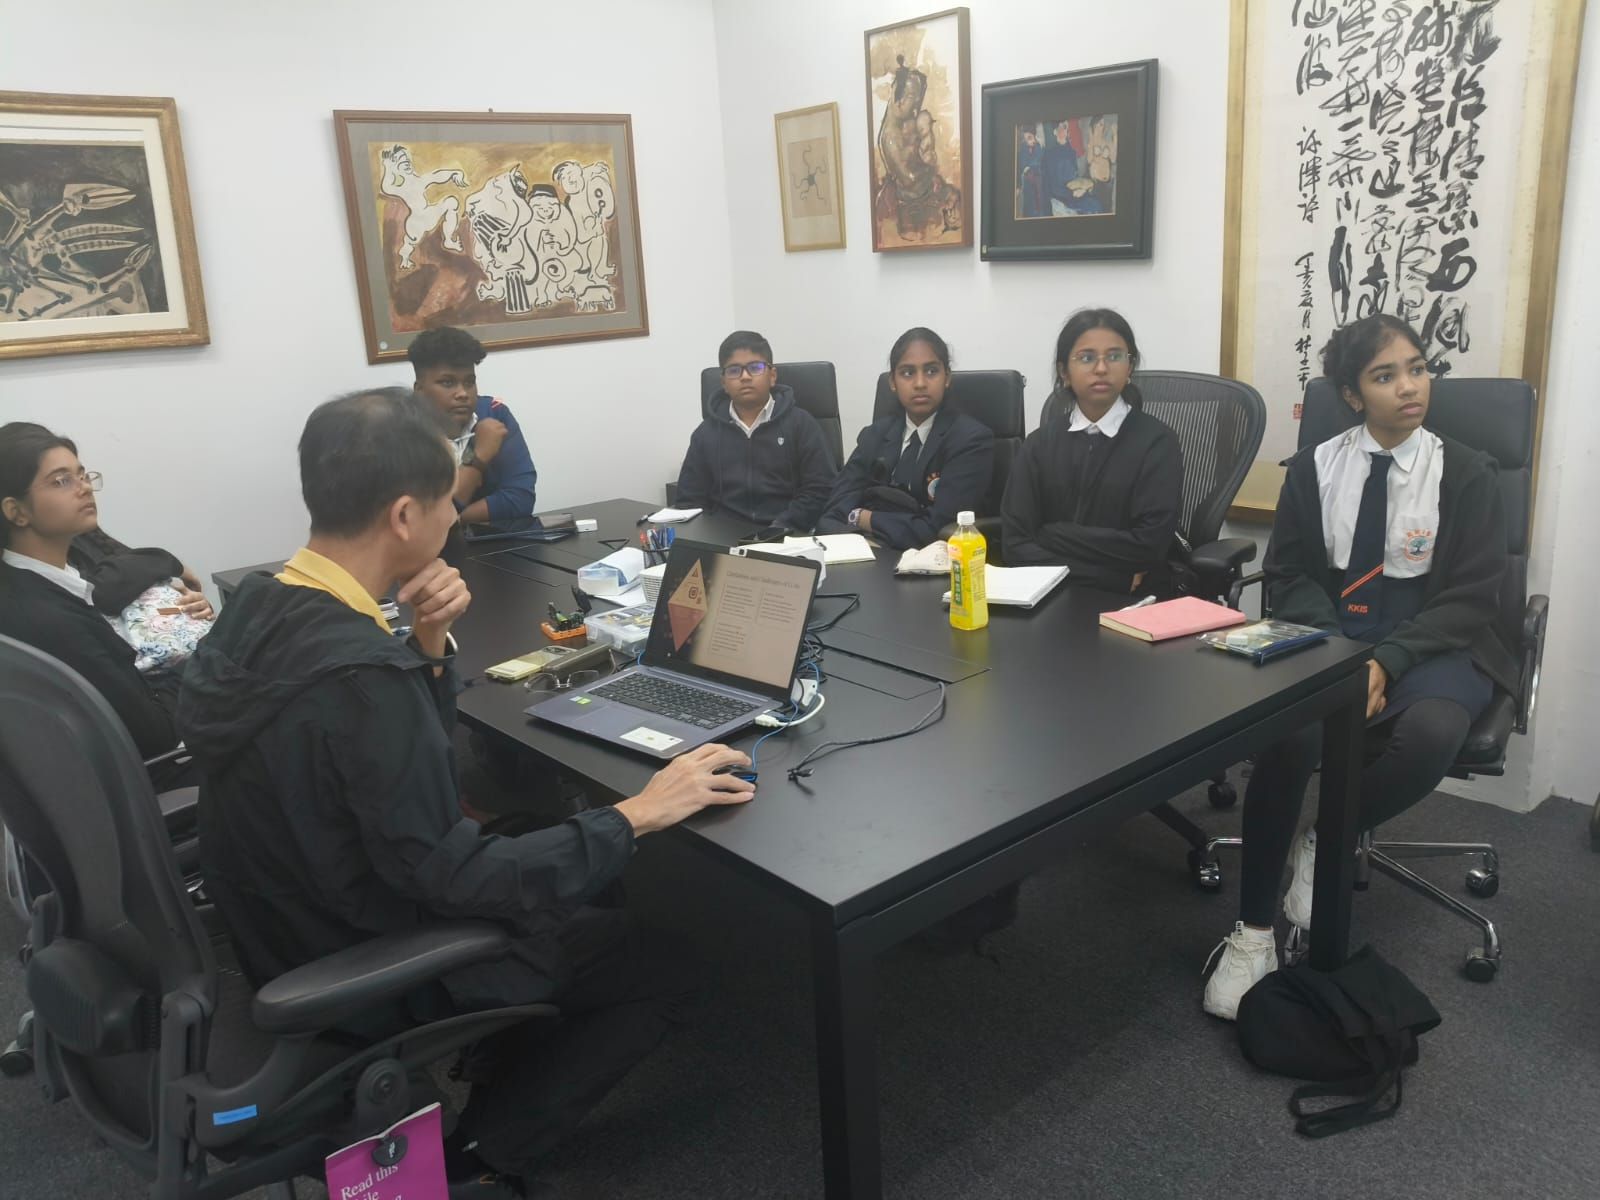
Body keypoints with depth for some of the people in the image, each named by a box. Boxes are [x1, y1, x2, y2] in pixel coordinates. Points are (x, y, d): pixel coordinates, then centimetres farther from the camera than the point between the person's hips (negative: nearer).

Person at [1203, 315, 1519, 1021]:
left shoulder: (1467, 474, 4)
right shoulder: (1314, 467, 8)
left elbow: (1473, 596, -3)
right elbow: (1289, 574, 5)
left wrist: (1386, 663, -19)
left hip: (1433, 646, 0)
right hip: (1329, 637, 0)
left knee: (1430, 734, -36)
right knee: (1288, 733, -32)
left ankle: (1326, 844, -5)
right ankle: (1253, 932, -19)